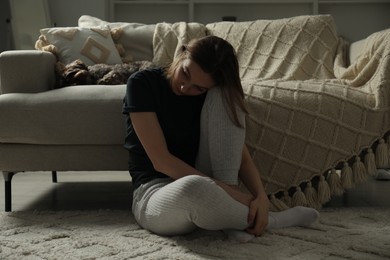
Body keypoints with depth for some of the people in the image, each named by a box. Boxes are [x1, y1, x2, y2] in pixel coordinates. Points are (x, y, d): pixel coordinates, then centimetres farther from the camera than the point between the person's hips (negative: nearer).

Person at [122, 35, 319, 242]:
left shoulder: (216, 95, 2)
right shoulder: (143, 84, -11)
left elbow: (242, 156, -4)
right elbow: (160, 161, -19)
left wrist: (261, 196, -25)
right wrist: (231, 191, -25)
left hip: (207, 185, 4)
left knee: (222, 97, -17)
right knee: (195, 187, -43)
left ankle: (229, 214, -22)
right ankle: (270, 220, -13)